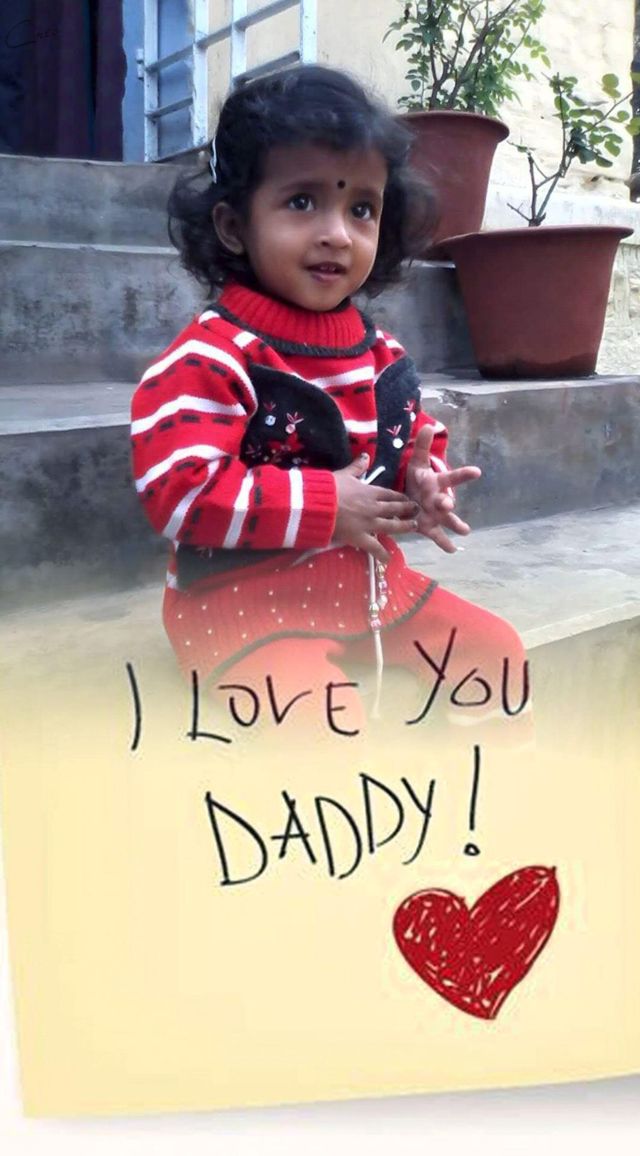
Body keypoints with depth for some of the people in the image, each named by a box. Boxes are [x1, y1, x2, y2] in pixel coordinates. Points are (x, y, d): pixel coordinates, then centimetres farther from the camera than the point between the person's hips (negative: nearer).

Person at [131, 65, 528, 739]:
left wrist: (421, 484, -4)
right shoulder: (213, 356, -18)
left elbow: (420, 438, 21)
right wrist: (325, 505, -23)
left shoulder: (380, 353, 6)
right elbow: (178, 490, -26)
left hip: (370, 583, 8)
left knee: (497, 652, 12)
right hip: (250, 602, -7)